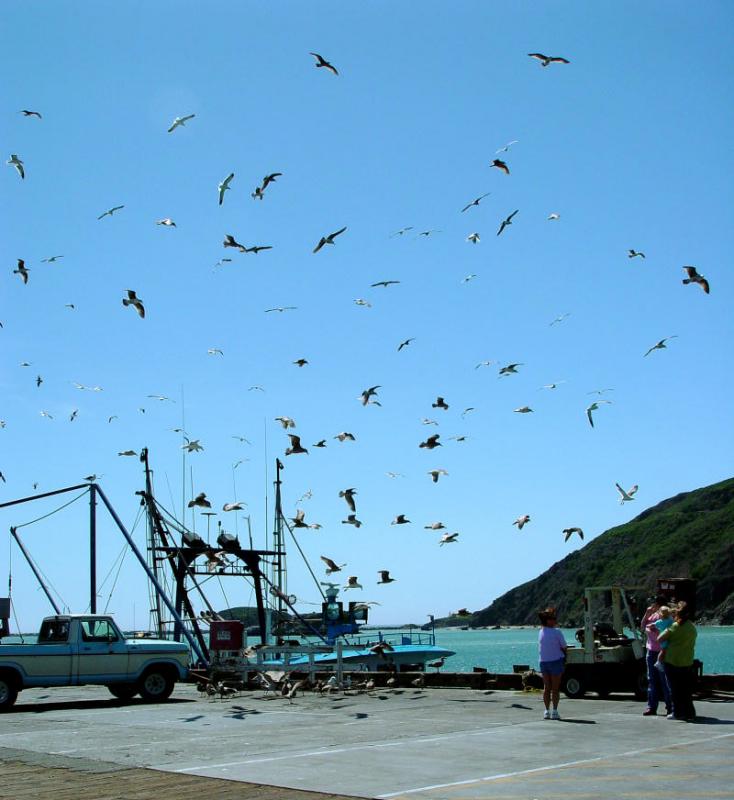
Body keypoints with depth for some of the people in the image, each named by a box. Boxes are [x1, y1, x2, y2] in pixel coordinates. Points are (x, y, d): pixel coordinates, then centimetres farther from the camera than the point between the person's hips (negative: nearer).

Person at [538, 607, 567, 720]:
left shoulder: (541, 632, 3)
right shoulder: (556, 632, -13)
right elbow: (564, 647, -6)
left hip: (543, 662, 5)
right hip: (556, 661, -5)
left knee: (546, 687, 9)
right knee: (555, 688, 2)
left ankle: (547, 711, 7)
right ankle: (554, 711, 0)